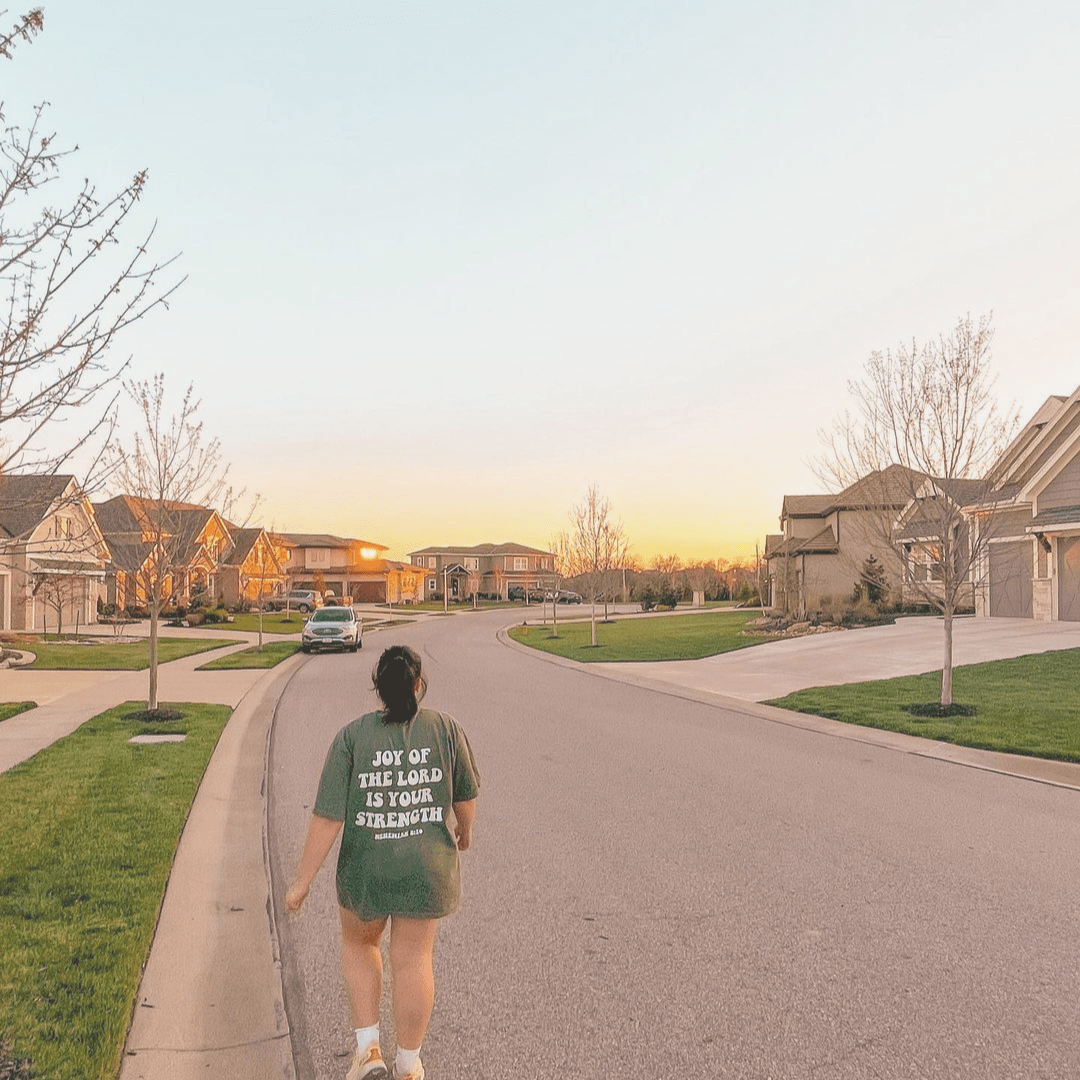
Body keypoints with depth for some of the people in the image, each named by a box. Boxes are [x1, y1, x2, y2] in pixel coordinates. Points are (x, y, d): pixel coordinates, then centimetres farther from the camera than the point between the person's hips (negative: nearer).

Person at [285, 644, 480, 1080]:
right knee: (413, 959, 13)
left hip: (366, 868, 0)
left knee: (359, 943, 24)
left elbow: (328, 816, -14)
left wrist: (302, 881, -6)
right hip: (427, 868, 1)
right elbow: (466, 795, 3)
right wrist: (464, 828, 23)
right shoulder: (446, 728, -8)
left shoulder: (352, 736, -13)